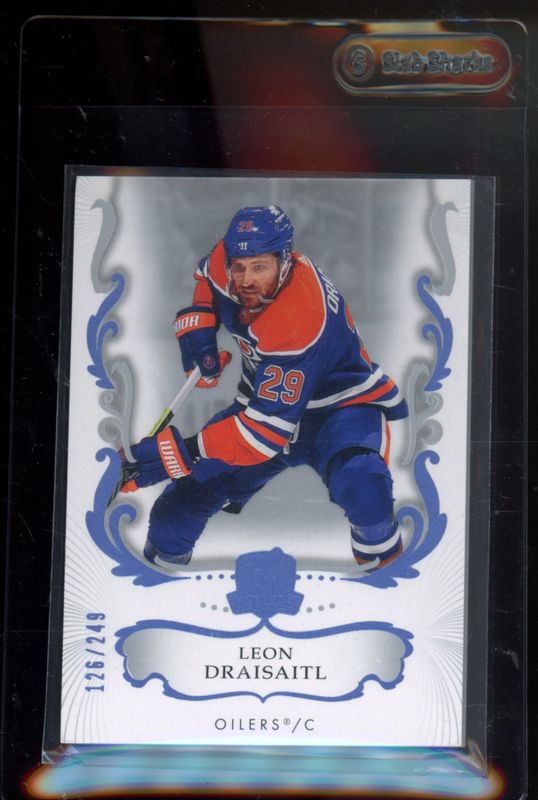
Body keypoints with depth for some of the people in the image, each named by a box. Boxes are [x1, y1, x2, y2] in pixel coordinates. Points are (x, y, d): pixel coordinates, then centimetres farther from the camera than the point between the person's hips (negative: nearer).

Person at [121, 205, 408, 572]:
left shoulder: (300, 318, -36)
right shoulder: (229, 260, -15)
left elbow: (268, 428, -36)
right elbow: (206, 276, 14)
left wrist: (181, 453, -40)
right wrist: (197, 322, -6)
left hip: (340, 405, -6)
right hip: (271, 399, 6)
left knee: (359, 483, -39)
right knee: (181, 499, -4)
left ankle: (380, 548, -7)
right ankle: (162, 556, 26)